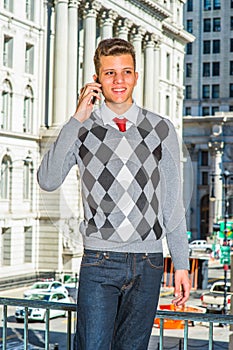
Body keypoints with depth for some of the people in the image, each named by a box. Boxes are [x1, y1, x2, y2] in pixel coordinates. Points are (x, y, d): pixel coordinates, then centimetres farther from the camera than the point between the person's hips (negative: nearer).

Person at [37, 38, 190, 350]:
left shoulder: (161, 130, 7)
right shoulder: (82, 130, 4)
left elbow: (173, 203, 9)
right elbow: (48, 181, -12)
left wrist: (181, 265, 7)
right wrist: (77, 119, -14)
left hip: (148, 265, 2)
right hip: (100, 263, -2)